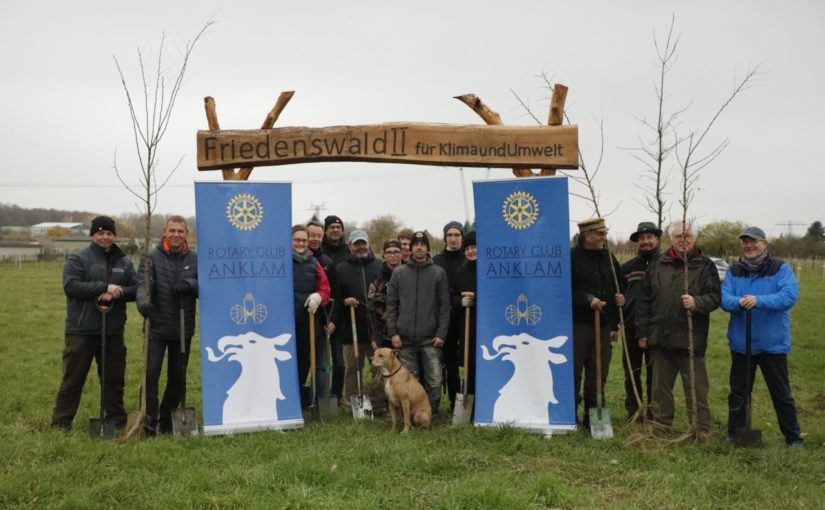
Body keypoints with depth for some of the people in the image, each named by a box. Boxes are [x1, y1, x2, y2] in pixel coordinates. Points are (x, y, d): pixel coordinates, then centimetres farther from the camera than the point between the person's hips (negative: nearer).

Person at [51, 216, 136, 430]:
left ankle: (117, 421, 21)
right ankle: (60, 423, 11)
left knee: (114, 378, 11)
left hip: (113, 331, 4)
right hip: (82, 330, -4)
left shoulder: (125, 262, 11)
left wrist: (117, 293, -13)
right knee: (73, 378, 2)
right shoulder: (77, 259, -2)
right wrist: (105, 287, -20)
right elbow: (70, 286, -15)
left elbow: (136, 289, 7)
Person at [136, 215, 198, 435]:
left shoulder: (194, 259, 4)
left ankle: (167, 421, 24)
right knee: (150, 372, -8)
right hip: (157, 328, -3)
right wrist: (143, 300, -37)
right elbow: (142, 283, -16)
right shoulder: (152, 257, -3)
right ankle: (149, 419, 5)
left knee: (178, 376, 11)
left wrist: (190, 284, -21)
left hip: (183, 329, 3)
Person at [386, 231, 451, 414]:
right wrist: (393, 332, -2)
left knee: (434, 380, -2)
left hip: (430, 339, -1)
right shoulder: (399, 273, 8)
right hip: (405, 338, 1)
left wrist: (441, 333, -6)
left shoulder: (438, 273, 5)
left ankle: (432, 414, 11)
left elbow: (444, 306, 2)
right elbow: (391, 304, 6)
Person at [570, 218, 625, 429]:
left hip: (603, 326, 6)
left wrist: (620, 298, 8)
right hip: (577, 325, -5)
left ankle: (592, 420, 18)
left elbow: (619, 287, 24)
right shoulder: (572, 257, -6)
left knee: (598, 375, 8)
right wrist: (587, 299, -18)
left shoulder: (609, 258, 14)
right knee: (573, 373, -1)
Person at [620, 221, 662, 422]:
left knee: (654, 372, 7)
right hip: (631, 328, 3)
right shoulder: (627, 267, 8)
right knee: (632, 372, 10)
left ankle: (653, 412, 18)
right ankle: (633, 411, 21)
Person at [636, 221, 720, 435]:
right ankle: (660, 427, 24)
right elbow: (644, 301, 9)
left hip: (691, 339, -3)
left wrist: (697, 303, -27)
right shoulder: (658, 265, 8)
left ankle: (701, 430, 14)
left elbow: (714, 297, -7)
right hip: (661, 337, 3)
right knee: (661, 387, 13)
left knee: (696, 389, 3)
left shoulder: (705, 265, 0)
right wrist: (642, 332, 7)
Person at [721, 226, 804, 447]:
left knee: (782, 393, 8)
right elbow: (724, 298, -7)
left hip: (773, 343, -3)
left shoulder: (781, 268, -5)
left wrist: (759, 300, -33)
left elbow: (789, 296, -20)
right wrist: (738, 302, -29)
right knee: (738, 393, 14)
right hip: (741, 343, 3)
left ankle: (793, 437, 23)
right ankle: (734, 435, 27)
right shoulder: (734, 271, 5)